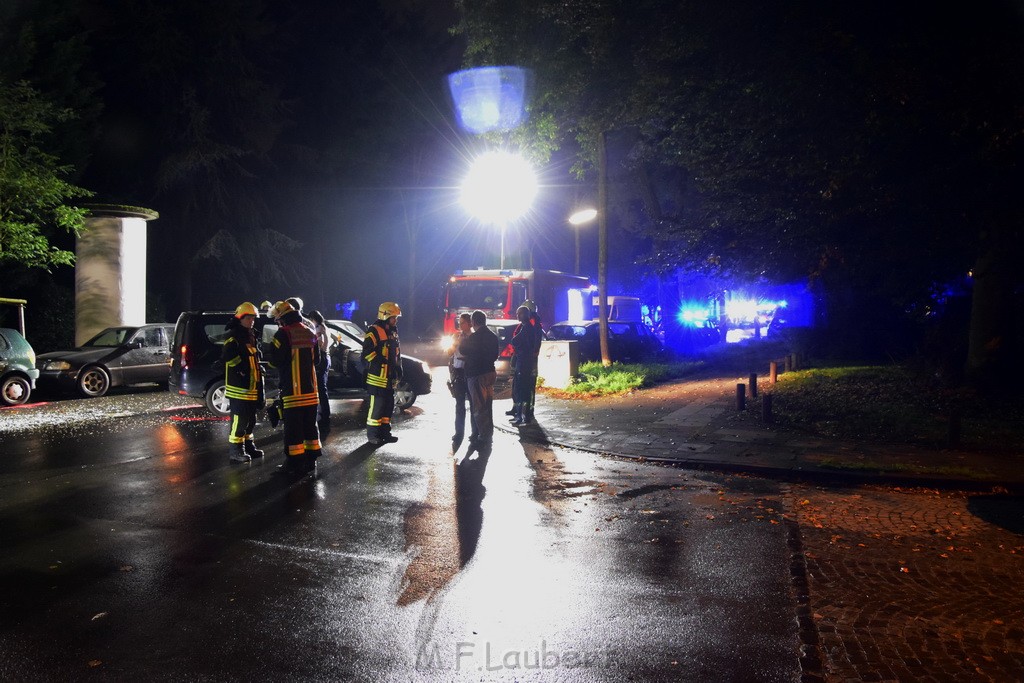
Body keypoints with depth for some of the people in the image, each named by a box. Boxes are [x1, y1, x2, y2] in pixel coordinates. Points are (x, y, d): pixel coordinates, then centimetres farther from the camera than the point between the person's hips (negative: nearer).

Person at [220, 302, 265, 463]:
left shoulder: (250, 336, 19)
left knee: (250, 419, 17)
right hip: (239, 388, -10)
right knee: (239, 419, -8)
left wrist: (259, 368, 15)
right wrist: (242, 368, -23)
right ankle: (236, 451, -2)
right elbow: (228, 356, -26)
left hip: (252, 387, 10)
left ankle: (248, 445, 28)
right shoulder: (234, 336, -12)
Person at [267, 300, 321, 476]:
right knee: (310, 423, 14)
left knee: (293, 425, -2)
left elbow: (276, 360, -14)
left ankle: (295, 462, 0)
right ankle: (311, 459, 20)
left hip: (292, 388, -7)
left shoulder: (283, 334, -12)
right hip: (310, 388, 7)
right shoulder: (309, 333, 11)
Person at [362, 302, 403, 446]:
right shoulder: (374, 331, -11)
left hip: (390, 377, 9)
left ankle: (385, 432, 23)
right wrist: (380, 362, -21)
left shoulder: (393, 332, 17)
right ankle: (372, 434, 3)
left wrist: (399, 368, 18)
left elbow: (397, 353, 25)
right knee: (377, 406, -6)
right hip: (378, 377, -9)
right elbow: (367, 352, -19)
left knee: (389, 405, 13)